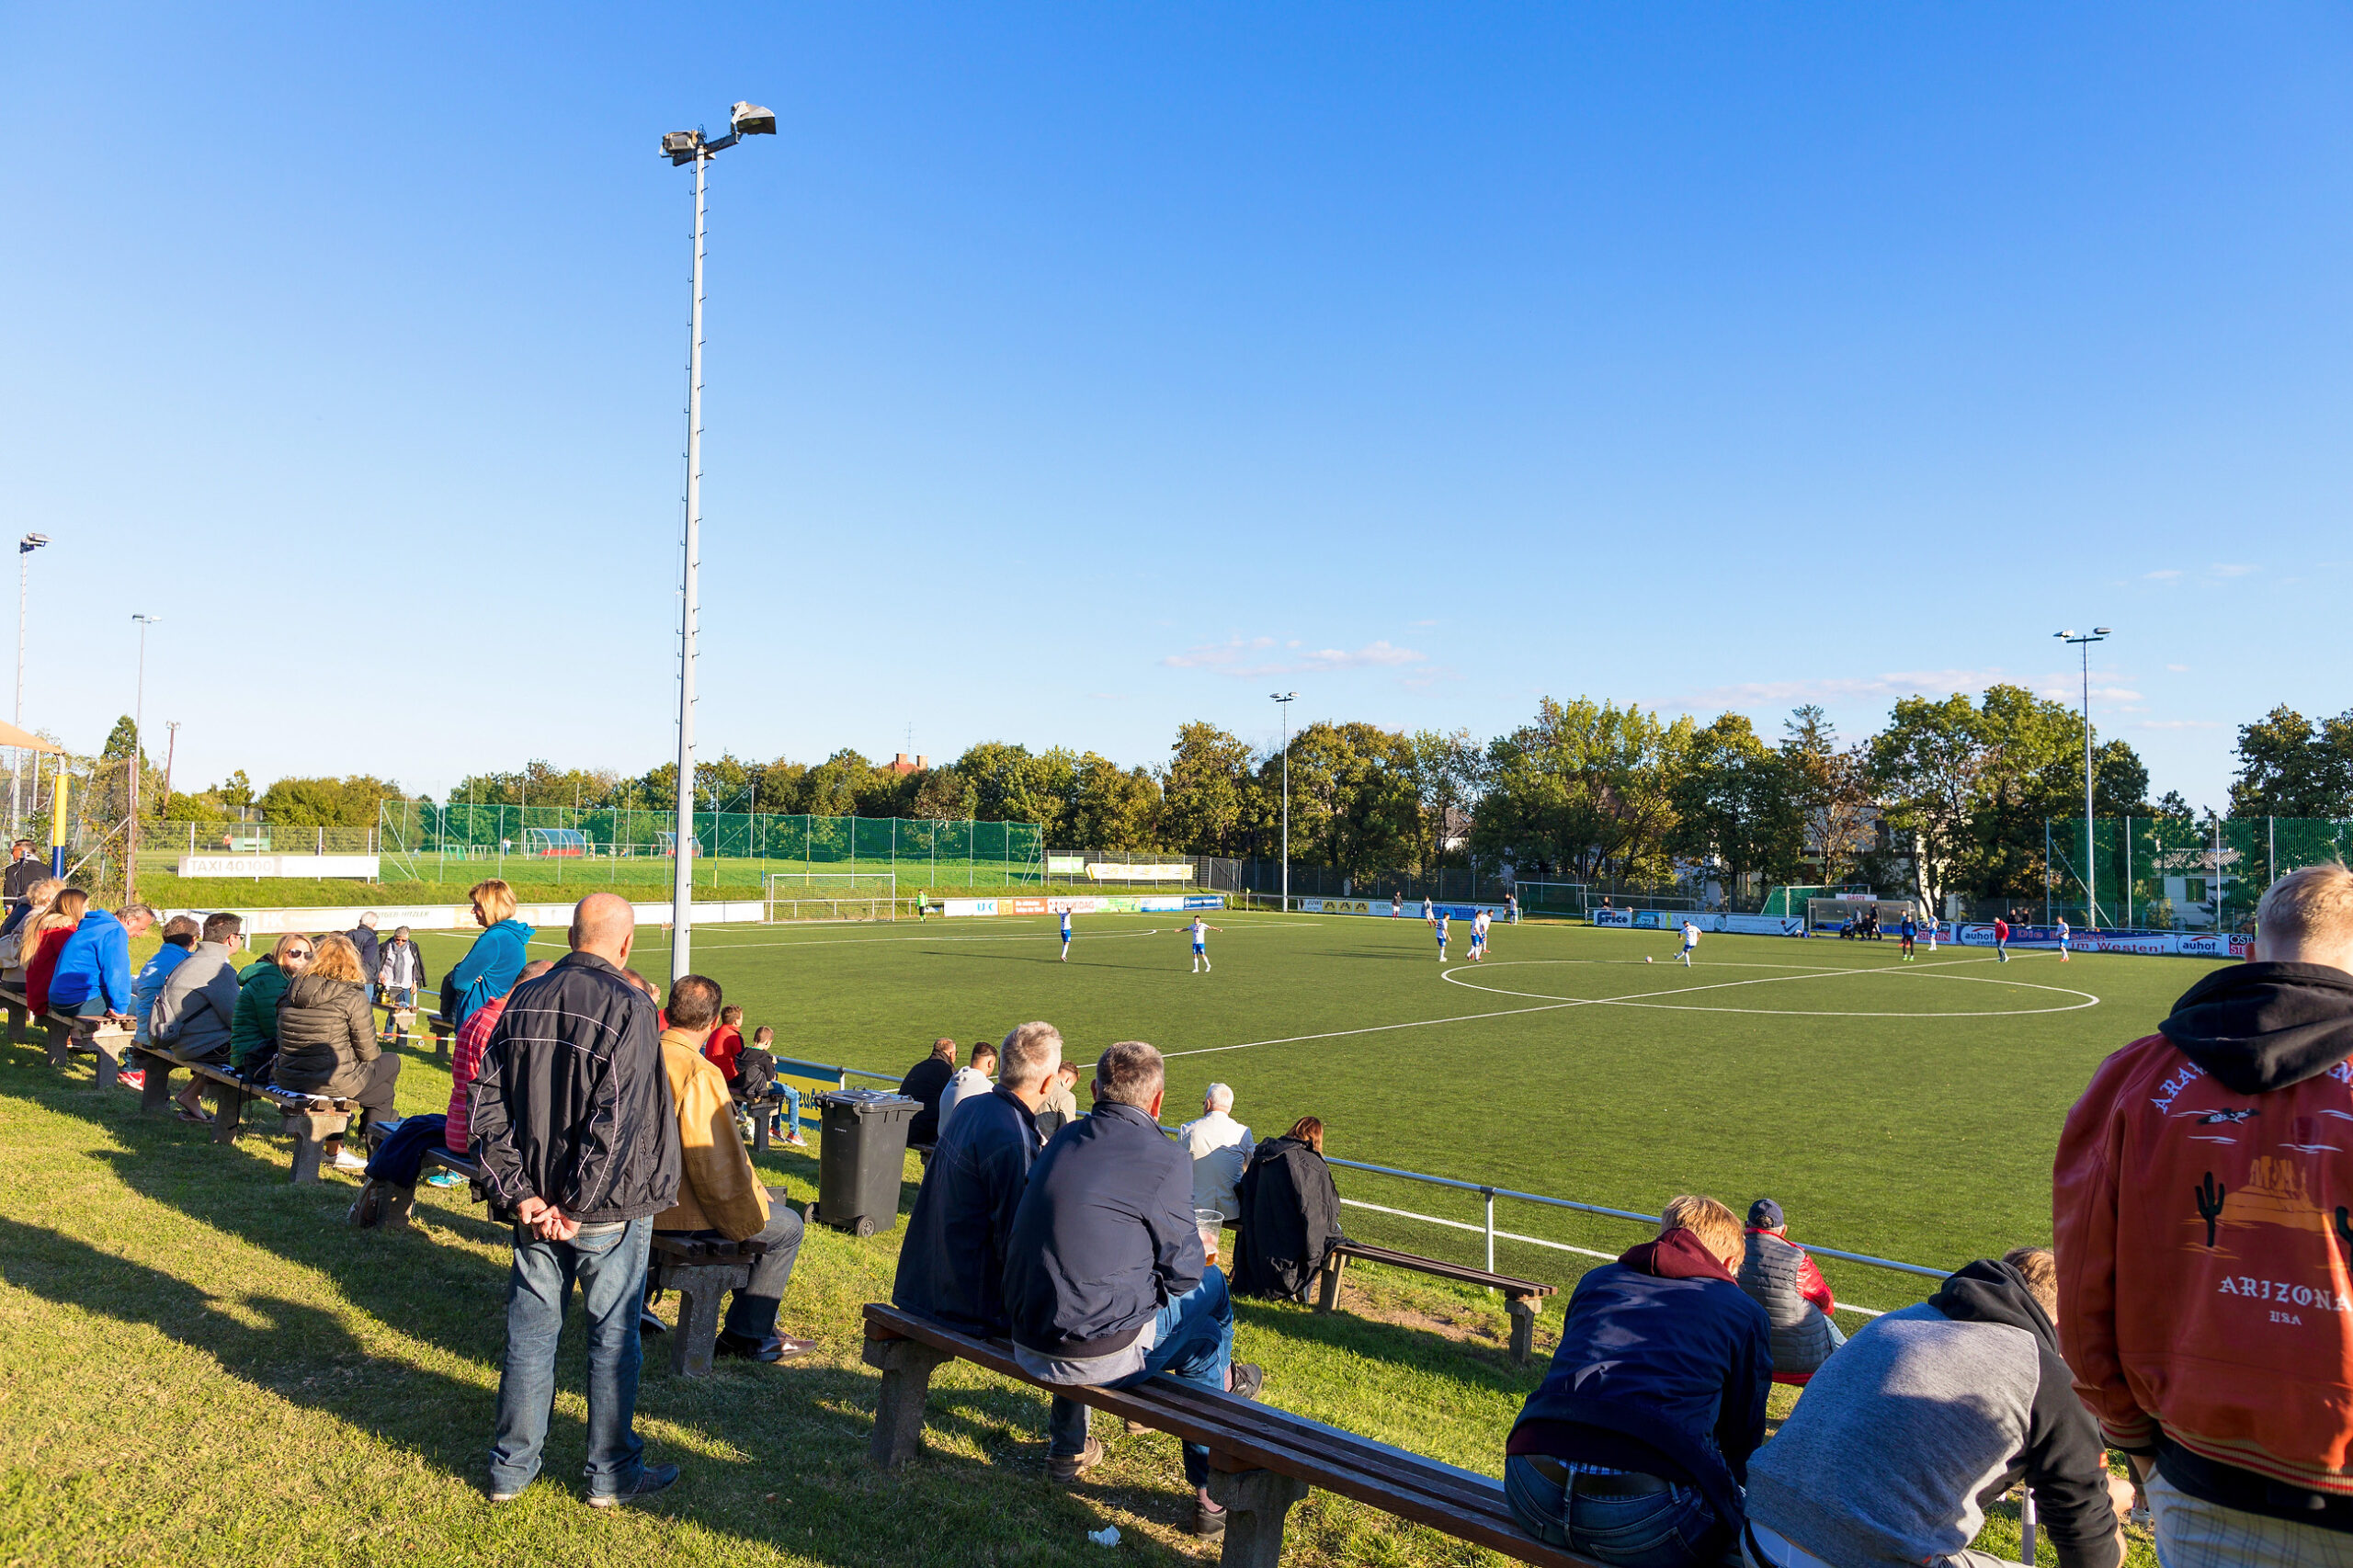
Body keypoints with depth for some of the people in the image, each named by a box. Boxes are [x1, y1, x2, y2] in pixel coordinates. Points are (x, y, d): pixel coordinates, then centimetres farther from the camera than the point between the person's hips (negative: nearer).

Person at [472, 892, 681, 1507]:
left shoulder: (523, 1001, 3)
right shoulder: (628, 1007, -16)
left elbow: (487, 1104, 1)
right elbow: (616, 1120, -22)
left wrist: (519, 1193, -2)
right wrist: (577, 1205, -15)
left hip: (535, 1201, 5)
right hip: (609, 1205, -5)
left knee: (529, 1331, 15)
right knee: (614, 1337, 8)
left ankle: (511, 1469, 26)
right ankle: (612, 1474, 19)